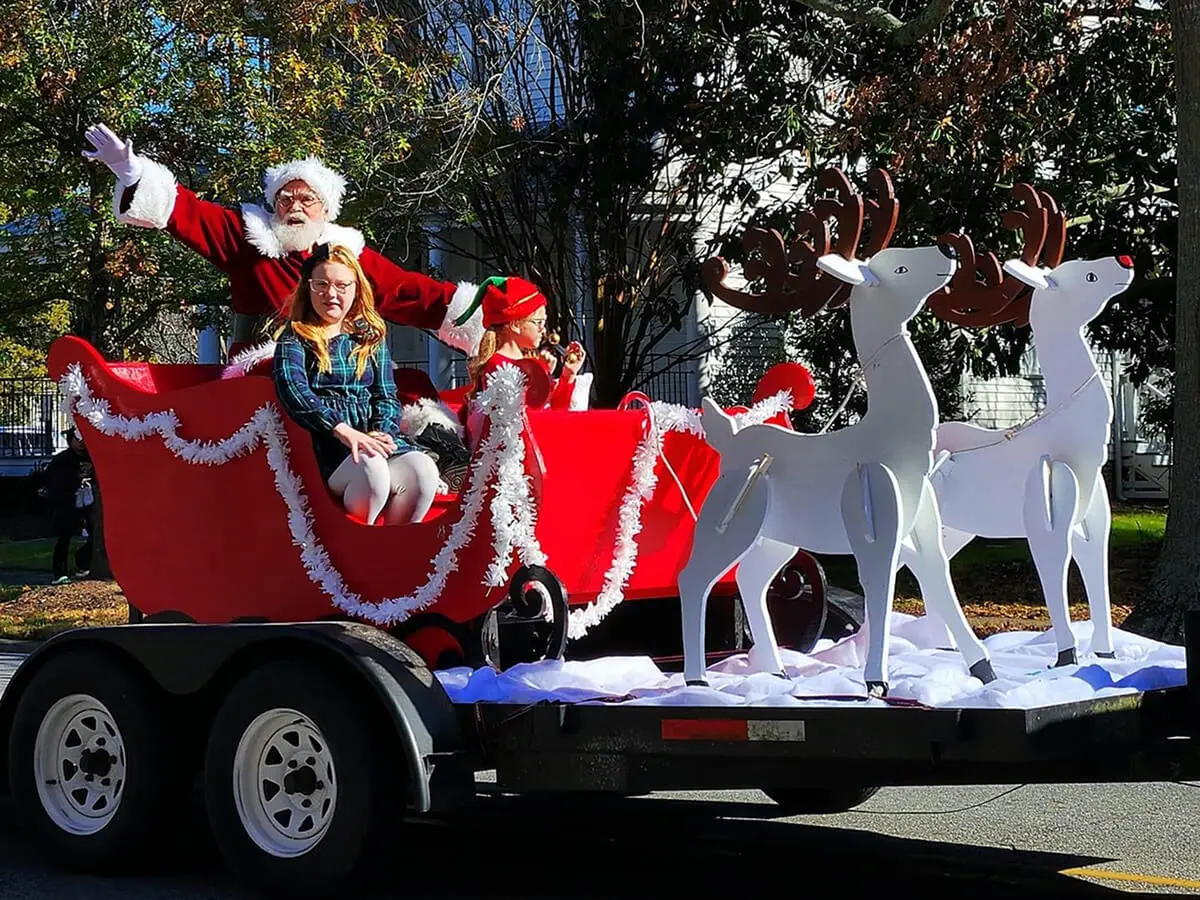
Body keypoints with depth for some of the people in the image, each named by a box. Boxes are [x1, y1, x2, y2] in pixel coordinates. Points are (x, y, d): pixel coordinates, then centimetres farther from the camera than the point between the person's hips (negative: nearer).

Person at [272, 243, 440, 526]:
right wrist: (342, 430, -26)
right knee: (371, 469, -36)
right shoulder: (294, 337, 7)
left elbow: (386, 395, 14)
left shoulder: (371, 336, 21)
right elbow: (292, 388, -11)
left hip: (370, 436, 4)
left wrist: (382, 432, -10)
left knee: (422, 470, -27)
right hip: (322, 443, -4)